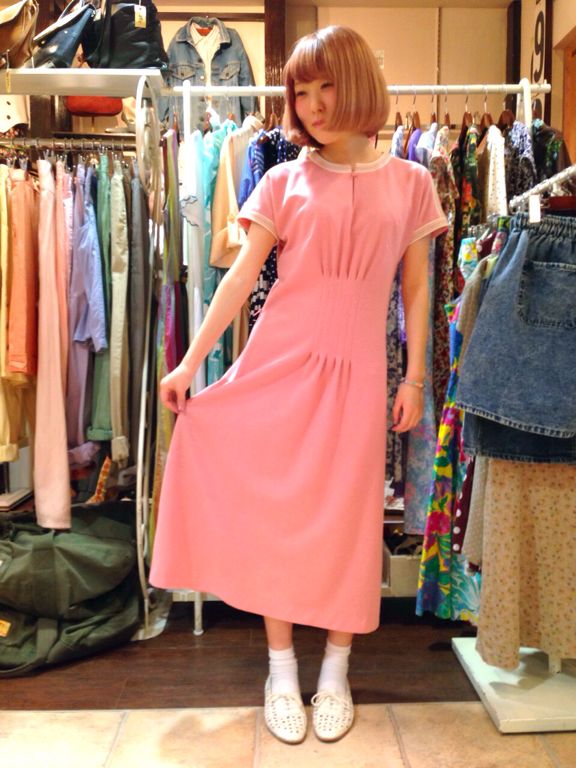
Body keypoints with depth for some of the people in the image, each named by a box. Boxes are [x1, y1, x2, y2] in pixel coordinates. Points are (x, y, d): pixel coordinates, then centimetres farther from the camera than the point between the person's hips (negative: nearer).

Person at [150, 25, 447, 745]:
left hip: (356, 372, 0)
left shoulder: (409, 183, 7)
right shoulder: (284, 182, 4)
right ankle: (281, 671, 21)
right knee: (272, 510, 3)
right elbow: (241, 275, 1)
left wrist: (415, 377, 4)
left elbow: (417, 289, 8)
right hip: (278, 362, 0)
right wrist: (189, 360, -3)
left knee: (345, 518, 5)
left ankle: (334, 673, 25)